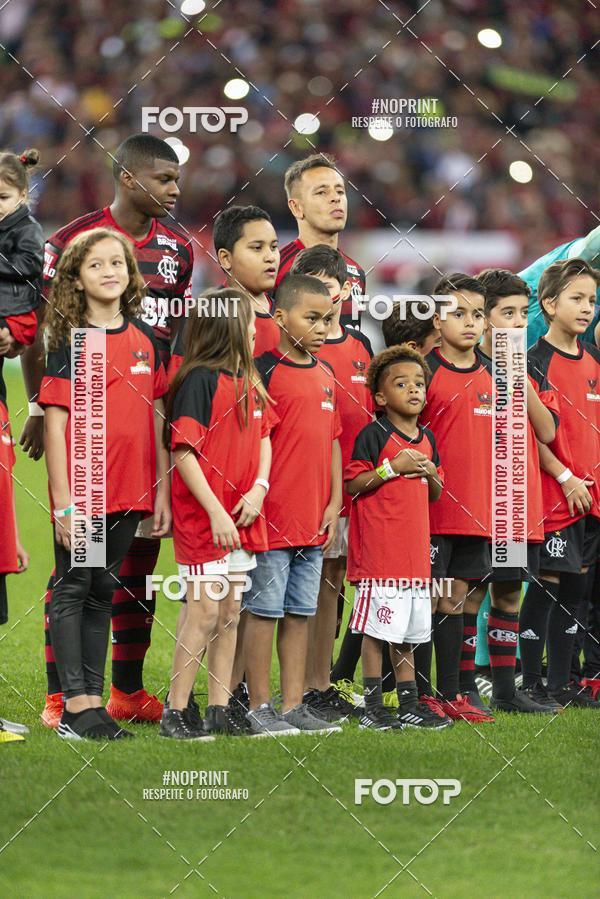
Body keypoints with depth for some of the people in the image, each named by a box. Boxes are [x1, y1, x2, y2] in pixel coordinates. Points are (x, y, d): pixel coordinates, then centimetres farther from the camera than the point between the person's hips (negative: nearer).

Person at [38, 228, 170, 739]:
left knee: (102, 593, 10)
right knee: (73, 590, -1)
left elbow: (156, 419, 13)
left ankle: (94, 699, 14)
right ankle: (74, 707, -2)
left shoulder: (146, 340, 9)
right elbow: (55, 424, -8)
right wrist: (63, 502, -12)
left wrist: (162, 491, 8)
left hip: (129, 494, 5)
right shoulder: (71, 342, -5)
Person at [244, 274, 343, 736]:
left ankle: (293, 705, 15)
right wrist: (256, 497, -16)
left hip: (313, 520, 7)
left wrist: (334, 502, 12)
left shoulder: (326, 375, 13)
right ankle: (260, 707, 2)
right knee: (265, 610, -2)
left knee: (301, 611, 10)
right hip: (273, 516, -7)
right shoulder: (266, 371, -9)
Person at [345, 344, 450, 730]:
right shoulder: (374, 435, -6)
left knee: (409, 631, 12)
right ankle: (373, 708, -1)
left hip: (415, 548, 7)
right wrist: (393, 467, -16)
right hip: (380, 549, -7)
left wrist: (430, 474, 1)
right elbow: (352, 484, -11)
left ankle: (410, 705, 19)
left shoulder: (428, 439, 15)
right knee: (378, 628, -6)